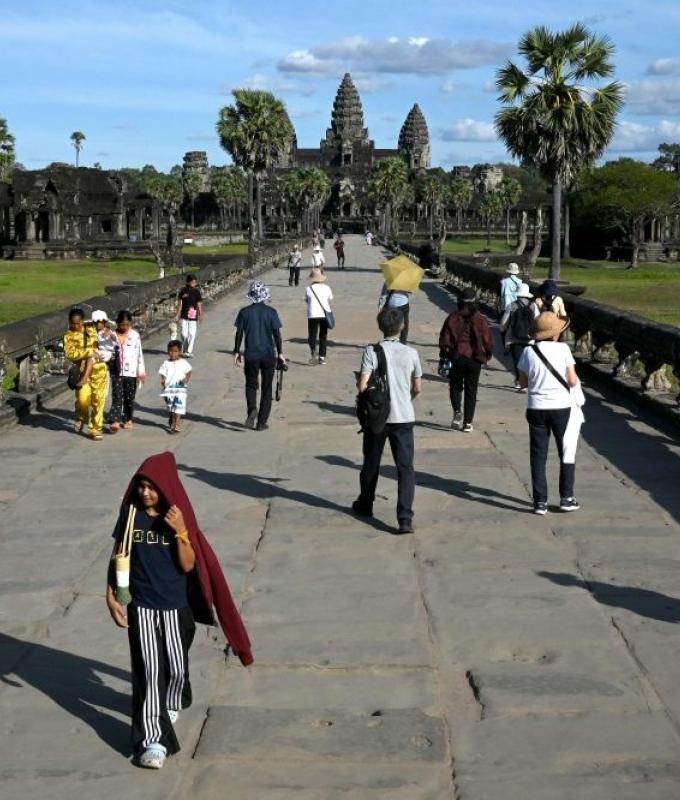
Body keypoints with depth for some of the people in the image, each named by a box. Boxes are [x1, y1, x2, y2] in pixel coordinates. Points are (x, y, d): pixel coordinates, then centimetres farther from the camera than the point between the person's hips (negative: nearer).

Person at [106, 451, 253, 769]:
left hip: (175, 606, 1)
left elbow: (188, 565, -12)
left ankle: (172, 703, 46)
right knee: (149, 669, -5)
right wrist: (111, 595, -3)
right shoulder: (130, 514, -6)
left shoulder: (179, 517, -8)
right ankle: (153, 739, -2)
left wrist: (181, 532, -25)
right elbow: (117, 557, 3)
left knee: (176, 666, 14)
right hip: (141, 606, 0)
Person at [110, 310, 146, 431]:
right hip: (116, 371, 0)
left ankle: (127, 419, 25)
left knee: (129, 397, 9)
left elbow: (139, 354, 1)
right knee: (116, 397, -8)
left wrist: (141, 371, 1)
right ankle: (115, 421, -16)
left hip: (131, 372, 0)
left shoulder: (135, 336, -2)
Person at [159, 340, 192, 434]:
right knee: (170, 407, 17)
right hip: (169, 389, 3)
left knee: (179, 407, -10)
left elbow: (188, 372, 1)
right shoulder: (166, 363, 6)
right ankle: (171, 423, 36)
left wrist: (186, 379, -18)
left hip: (180, 388, -3)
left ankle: (177, 426, -10)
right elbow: (163, 374, 5)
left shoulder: (183, 363, 1)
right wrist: (163, 380, -15)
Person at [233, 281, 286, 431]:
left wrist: (237, 352, 6)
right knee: (266, 389, 10)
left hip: (251, 355, 0)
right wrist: (280, 353, 1)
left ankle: (252, 409, -14)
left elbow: (239, 334, -2)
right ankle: (261, 422, 10)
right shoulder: (271, 312, -4)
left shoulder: (244, 312, -2)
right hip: (268, 355, 0)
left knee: (251, 385, 15)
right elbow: (277, 334, -5)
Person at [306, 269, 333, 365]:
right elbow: (330, 300, 7)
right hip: (325, 314, 2)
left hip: (312, 315, -2)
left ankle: (313, 353, -19)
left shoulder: (309, 289, -4)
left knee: (312, 335, 5)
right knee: (323, 336, 13)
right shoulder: (326, 288, 0)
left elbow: (306, 300, 8)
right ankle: (322, 357, 12)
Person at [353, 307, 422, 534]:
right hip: (404, 417, 0)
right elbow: (417, 388, 5)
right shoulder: (411, 353, -3)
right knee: (405, 467, -1)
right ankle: (405, 517, -12)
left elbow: (362, 386, -16)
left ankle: (365, 505, 37)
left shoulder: (372, 352, -10)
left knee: (371, 463, 18)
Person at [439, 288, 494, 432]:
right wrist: (487, 355, 13)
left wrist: (444, 355, 10)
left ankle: (457, 411, -8)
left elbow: (444, 339, -4)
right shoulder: (481, 319, -5)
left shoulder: (453, 318, -6)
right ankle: (468, 423, 8)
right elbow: (488, 341, -3)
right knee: (471, 391, 9)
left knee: (455, 386, 17)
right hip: (475, 360, 0)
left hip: (456, 358, 0)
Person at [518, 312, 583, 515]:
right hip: (561, 407, -2)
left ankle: (540, 502, 8)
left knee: (538, 456, 8)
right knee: (567, 454, 14)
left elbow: (523, 382, 4)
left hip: (536, 408, 2)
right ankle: (566, 498, 16)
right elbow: (572, 380, -9)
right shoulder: (563, 349, -10)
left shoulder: (528, 352, -3)